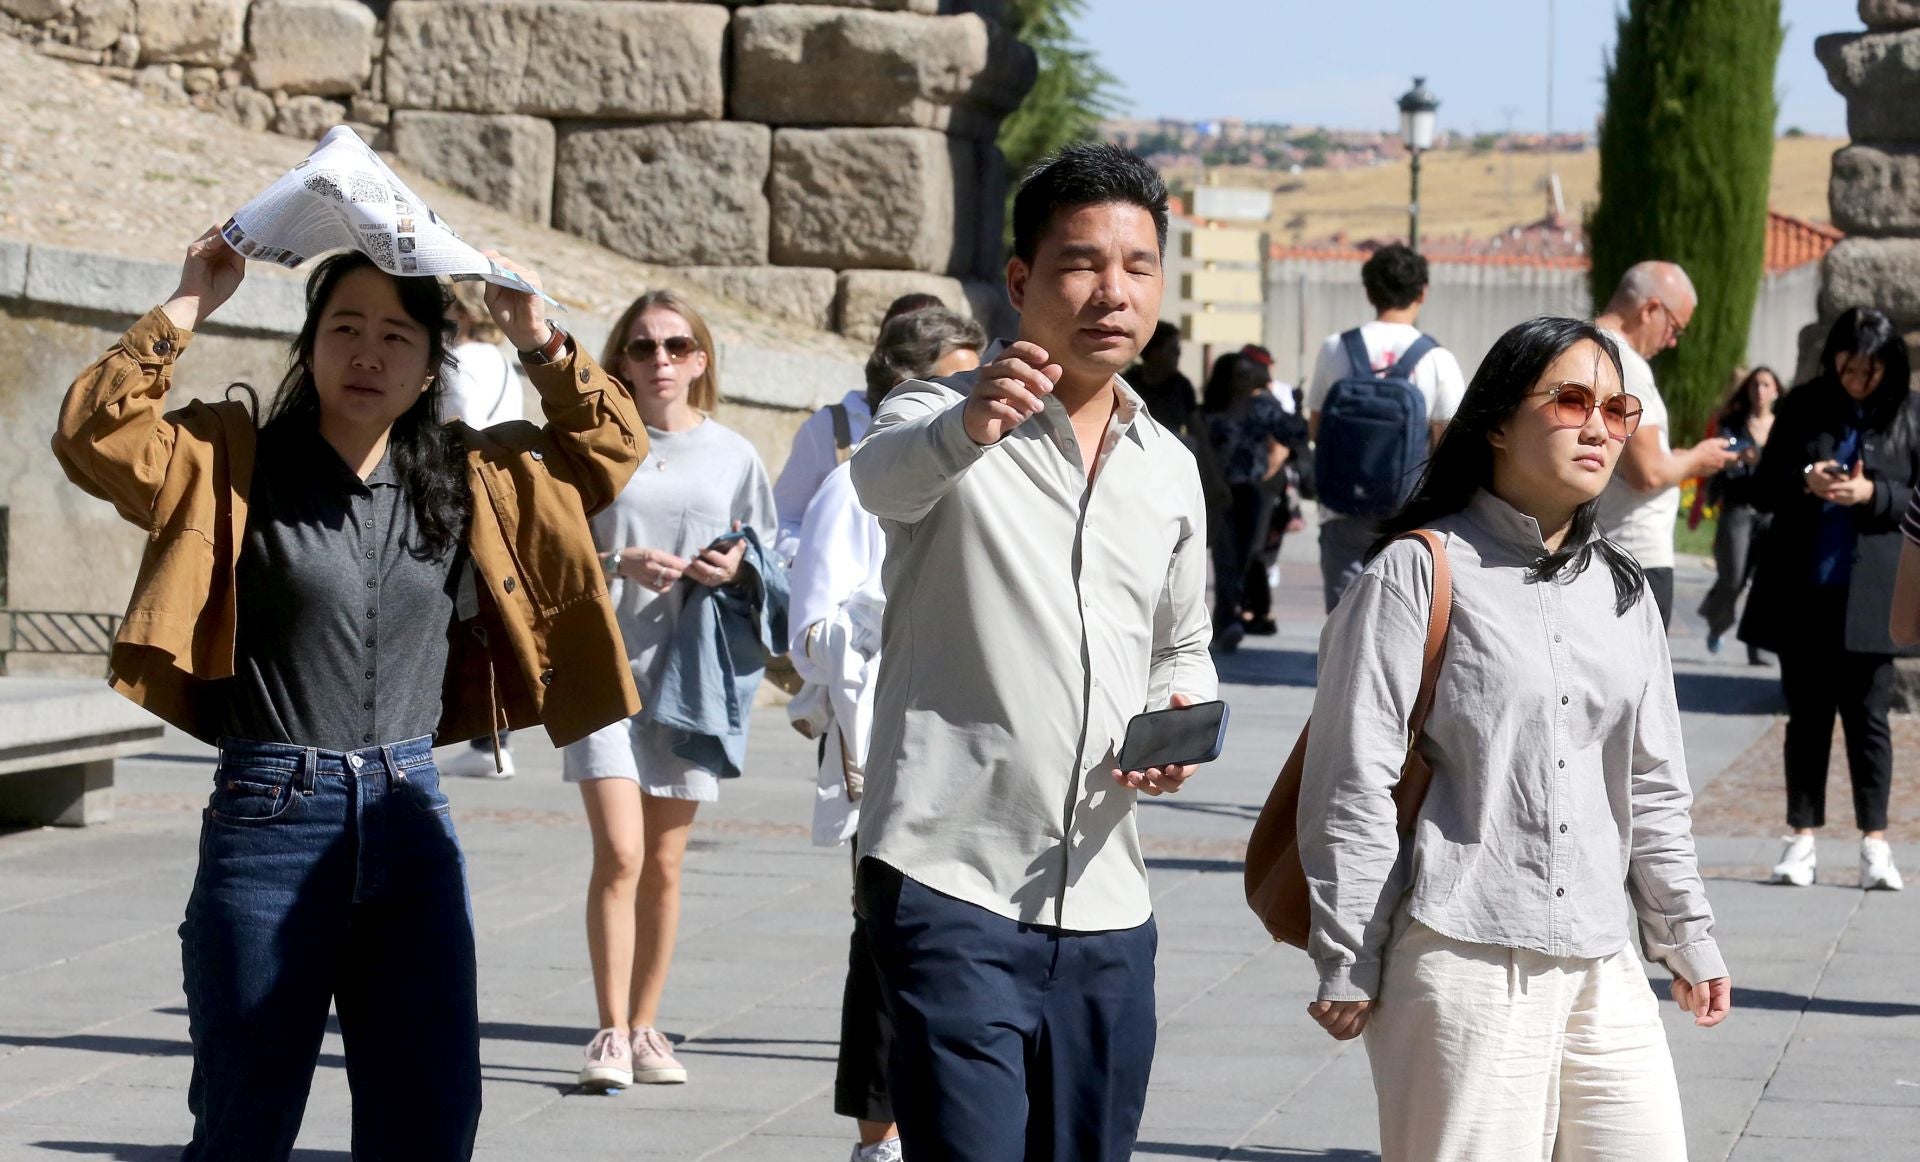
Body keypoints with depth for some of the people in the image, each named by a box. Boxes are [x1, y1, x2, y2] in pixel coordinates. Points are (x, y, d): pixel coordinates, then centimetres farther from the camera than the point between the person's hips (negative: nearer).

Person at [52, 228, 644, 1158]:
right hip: (269, 816, -3)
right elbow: (93, 435, -14)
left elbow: (612, 447, 19)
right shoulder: (233, 464, -1)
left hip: (410, 819, 3)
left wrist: (541, 345, 5)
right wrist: (185, 311, -15)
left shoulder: (471, 481, 8)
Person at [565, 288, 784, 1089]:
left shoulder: (733, 455, 8)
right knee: (619, 855, -12)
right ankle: (611, 1034, -6)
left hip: (688, 672, 3)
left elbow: (768, 565, 16)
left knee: (664, 865, 8)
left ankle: (644, 1029, 18)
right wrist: (619, 562, -15)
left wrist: (738, 567, -6)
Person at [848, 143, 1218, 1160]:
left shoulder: (1170, 470, 14)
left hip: (1103, 902, 6)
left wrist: (1180, 715, 3)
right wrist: (969, 427, -52)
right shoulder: (941, 421, -4)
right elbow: (884, 473, -29)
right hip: (951, 885, -6)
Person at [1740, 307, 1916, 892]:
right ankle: (1802, 837, 11)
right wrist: (1804, 481, -14)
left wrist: (1872, 493, -16)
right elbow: (1763, 488, 7)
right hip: (1803, 593, 2)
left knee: (1868, 717, 0)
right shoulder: (1803, 407, 6)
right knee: (1807, 716, 7)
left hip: (1869, 596, -2)